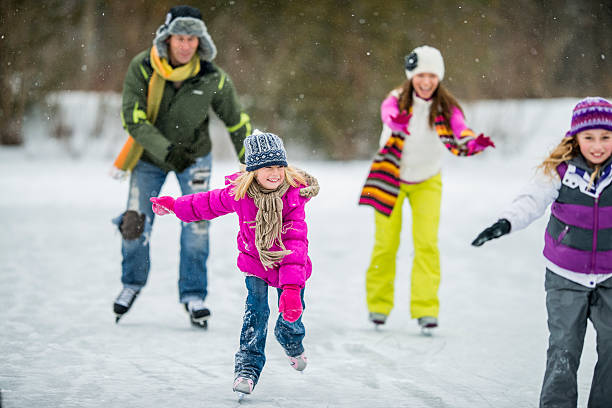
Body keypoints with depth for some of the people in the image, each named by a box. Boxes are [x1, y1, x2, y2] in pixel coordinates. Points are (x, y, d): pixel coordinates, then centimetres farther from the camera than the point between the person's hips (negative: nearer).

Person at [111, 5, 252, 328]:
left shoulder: (212, 78, -20)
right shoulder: (142, 68, -22)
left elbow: (236, 121, -6)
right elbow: (132, 118, -25)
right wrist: (165, 150, -37)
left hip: (194, 157, 0)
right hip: (149, 156, 0)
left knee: (197, 223, -12)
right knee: (135, 225, 1)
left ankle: (193, 294, 3)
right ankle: (132, 283, 28)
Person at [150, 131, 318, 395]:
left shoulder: (293, 196, -26)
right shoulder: (239, 193, -18)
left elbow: (296, 243, -32)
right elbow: (210, 203, 4)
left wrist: (292, 286, -41)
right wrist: (174, 205, 16)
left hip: (288, 263, -1)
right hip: (255, 262, 1)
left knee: (288, 323, 5)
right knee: (255, 314, -16)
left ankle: (294, 347, 42)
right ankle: (248, 368, -7)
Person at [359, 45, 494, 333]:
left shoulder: (446, 108, -14)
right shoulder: (398, 99, -18)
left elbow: (458, 140, -28)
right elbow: (389, 113, -42)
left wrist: (475, 144, -52)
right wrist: (397, 121, -67)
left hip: (426, 181, 1)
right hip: (392, 177, -1)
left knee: (426, 242, -11)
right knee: (386, 243, 3)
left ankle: (425, 309, -6)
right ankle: (378, 305, 21)